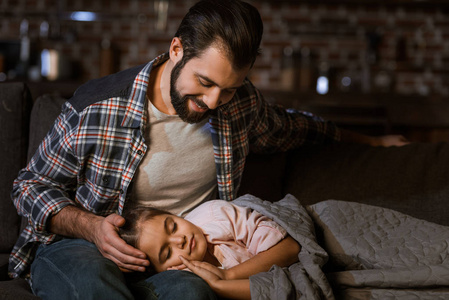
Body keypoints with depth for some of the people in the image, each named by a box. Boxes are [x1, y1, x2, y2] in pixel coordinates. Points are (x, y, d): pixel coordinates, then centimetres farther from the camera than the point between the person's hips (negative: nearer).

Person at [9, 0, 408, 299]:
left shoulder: (241, 104, 0)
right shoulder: (95, 107, -13)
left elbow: (286, 128, 24)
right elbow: (32, 185, -1)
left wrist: (362, 139, 31)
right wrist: (90, 226, -18)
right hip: (82, 245, -2)